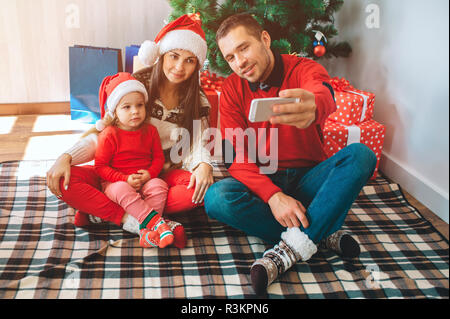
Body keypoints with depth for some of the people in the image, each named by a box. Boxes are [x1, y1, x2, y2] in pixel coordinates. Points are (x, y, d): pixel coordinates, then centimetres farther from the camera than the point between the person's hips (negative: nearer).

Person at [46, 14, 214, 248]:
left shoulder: (198, 102, -2)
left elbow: (198, 146, -6)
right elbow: (100, 135, -5)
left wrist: (203, 165, -31)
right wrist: (66, 157, -21)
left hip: (162, 176, 1)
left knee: (202, 188, -34)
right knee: (63, 179, -25)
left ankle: (101, 212, -28)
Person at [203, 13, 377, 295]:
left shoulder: (304, 70, -8)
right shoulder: (233, 88, -2)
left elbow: (324, 94, -35)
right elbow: (237, 156, -9)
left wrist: (312, 108, -63)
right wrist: (273, 196, -28)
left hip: (307, 181, 0)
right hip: (260, 183, 1)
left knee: (360, 155, -28)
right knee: (216, 199, -30)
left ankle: (289, 250, -34)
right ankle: (323, 232, -24)